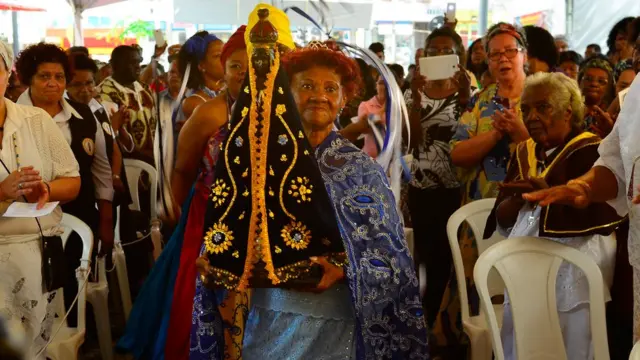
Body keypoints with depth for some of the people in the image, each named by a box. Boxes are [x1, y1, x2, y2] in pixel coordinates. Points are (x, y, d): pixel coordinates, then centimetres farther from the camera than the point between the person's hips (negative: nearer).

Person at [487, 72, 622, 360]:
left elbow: (601, 215, -19)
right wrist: (520, 196, -12)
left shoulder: (590, 150, -7)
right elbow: (501, 218, 9)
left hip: (573, 265, -6)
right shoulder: (524, 152, 13)